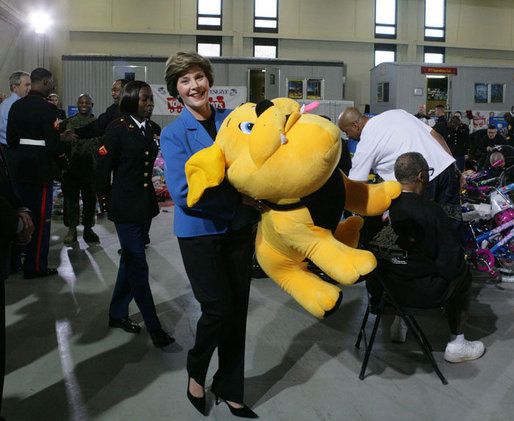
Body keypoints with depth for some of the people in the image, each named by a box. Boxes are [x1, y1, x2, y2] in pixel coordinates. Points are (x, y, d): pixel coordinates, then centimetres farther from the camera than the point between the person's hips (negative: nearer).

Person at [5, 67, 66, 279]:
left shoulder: (16, 106, 8)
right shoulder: (47, 108, -14)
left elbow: (10, 137, 11)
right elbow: (53, 142, -17)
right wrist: (63, 162, -3)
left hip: (17, 168, 8)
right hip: (40, 169, -7)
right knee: (40, 217, 1)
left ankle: (12, 259, 29)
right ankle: (35, 266, 7)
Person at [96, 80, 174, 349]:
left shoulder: (147, 130, 11)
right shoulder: (117, 128, -10)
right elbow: (103, 168, -8)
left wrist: (151, 201, 17)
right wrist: (106, 203, -4)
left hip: (144, 205, 7)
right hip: (125, 207, -7)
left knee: (131, 260, 14)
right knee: (138, 264, -6)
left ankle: (118, 314, 28)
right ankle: (153, 327, -1)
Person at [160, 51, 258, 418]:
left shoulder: (231, 119, 5)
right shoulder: (173, 134, -6)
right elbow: (183, 193, -16)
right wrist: (231, 179, -21)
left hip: (238, 226, 4)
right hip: (200, 232, -4)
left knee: (238, 309, 9)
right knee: (218, 308, -6)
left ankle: (230, 389, 30)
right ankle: (197, 372, 27)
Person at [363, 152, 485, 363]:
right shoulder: (429, 211, -22)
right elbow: (451, 266, -17)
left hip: (378, 288, 6)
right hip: (423, 295, -5)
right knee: (464, 274, 21)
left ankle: (399, 325, 35)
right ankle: (457, 344, 27)